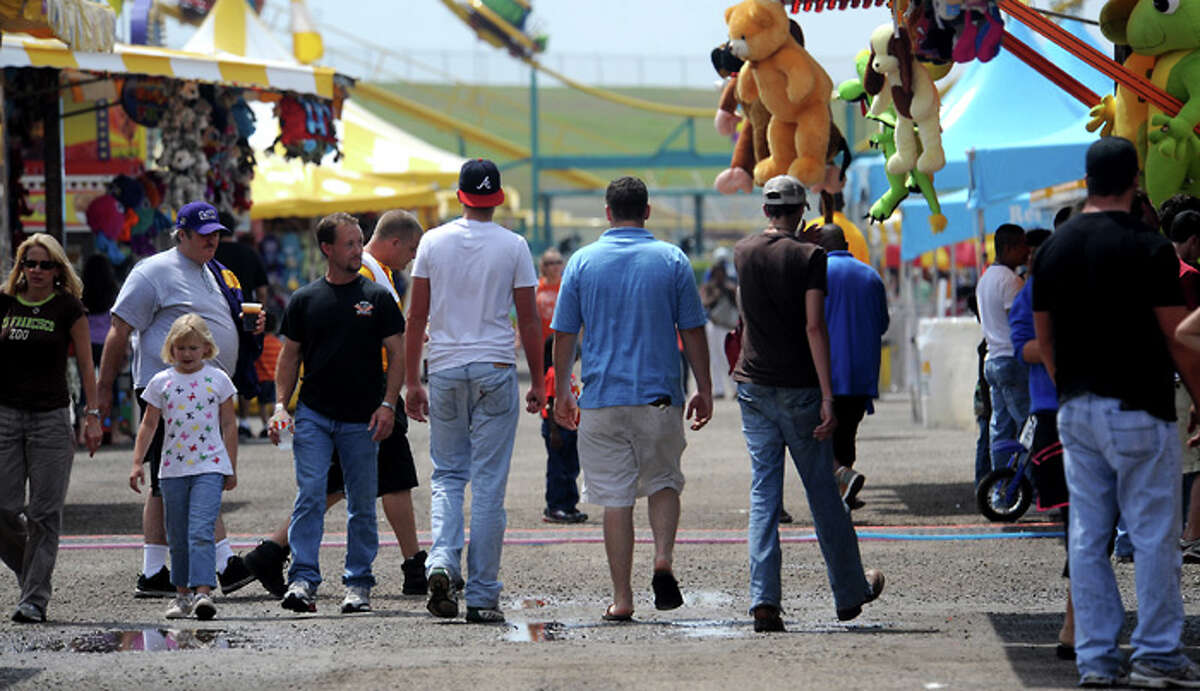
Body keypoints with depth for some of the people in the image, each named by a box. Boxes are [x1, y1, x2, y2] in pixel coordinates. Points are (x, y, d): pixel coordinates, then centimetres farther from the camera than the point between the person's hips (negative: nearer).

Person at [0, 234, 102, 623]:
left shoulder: (67, 307, 0)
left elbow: (85, 363, 2)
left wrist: (92, 416, -2)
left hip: (51, 417, -2)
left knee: (43, 513, -3)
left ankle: (35, 599, 2)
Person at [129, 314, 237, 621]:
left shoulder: (217, 379, 3)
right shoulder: (161, 382, 6)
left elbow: (229, 425, 8)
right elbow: (149, 425, 10)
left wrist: (231, 468, 8)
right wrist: (137, 463, 4)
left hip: (210, 467, -3)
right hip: (173, 469, 3)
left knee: (201, 531, -16)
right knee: (178, 536, 10)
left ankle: (203, 592, -23)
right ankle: (182, 592, 21)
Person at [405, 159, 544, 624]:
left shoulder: (433, 242, 2)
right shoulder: (512, 246, -2)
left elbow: (416, 317, 3)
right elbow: (528, 320, -1)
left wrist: (411, 382, 9)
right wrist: (538, 381, 8)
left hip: (445, 371, 2)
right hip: (495, 369, -2)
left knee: (447, 475, 13)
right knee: (489, 483, 2)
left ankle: (442, 562, -11)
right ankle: (482, 595, 2)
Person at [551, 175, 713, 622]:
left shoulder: (583, 261, 1)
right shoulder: (672, 260, 1)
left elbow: (564, 334, 4)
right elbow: (693, 332, 2)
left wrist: (562, 392, 14)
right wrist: (704, 390, 11)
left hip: (602, 397, 0)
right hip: (660, 396, 0)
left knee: (615, 497, 3)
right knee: (664, 481, 18)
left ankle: (622, 599, 3)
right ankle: (663, 560, -6)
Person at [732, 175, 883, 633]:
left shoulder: (742, 253, 6)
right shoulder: (809, 257, -8)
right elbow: (814, 328, -15)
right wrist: (828, 397, -15)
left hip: (753, 387, 3)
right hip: (799, 389, -3)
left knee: (763, 496, 3)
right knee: (823, 493, 8)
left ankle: (764, 600, -8)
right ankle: (850, 594, 21)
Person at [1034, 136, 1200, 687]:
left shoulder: (1053, 249, 6)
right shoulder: (1149, 249, -12)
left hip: (1076, 411, 6)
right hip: (1137, 411, -6)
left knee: (1087, 537, 7)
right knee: (1154, 535, 1)